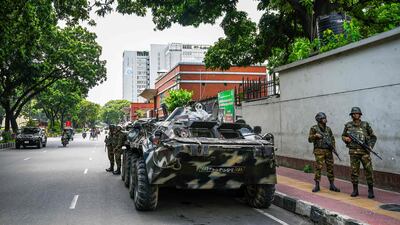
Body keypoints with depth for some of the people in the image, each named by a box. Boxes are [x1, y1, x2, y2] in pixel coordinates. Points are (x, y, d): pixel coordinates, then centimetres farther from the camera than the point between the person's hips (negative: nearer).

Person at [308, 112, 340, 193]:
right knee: (318, 168, -6)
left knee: (330, 168, 6)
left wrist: (333, 147, 1)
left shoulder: (328, 129, 12)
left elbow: (332, 138, 17)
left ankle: (332, 185, 15)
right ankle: (317, 186, 2)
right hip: (319, 151, -4)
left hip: (328, 151, 5)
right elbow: (310, 140, -3)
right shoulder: (314, 128, -2)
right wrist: (315, 136, -21)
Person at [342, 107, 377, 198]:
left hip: (364, 151, -1)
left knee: (369, 170, -5)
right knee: (354, 171, 5)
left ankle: (370, 190, 5)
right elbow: (343, 136, 17)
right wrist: (346, 138, -5)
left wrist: (370, 145, -4)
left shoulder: (365, 125, 4)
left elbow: (373, 137, 10)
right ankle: (355, 190, 15)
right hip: (353, 152, 1)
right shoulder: (348, 125, 7)